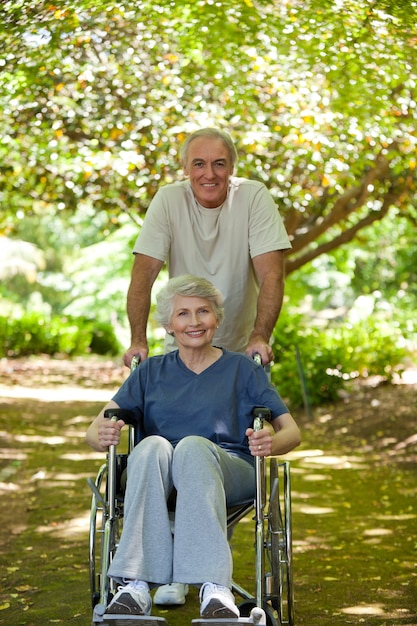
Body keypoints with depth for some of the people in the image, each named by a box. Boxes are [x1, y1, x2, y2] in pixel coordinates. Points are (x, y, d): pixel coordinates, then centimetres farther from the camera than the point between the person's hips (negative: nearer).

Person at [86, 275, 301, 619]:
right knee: (152, 445, -34)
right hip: (159, 478, 1)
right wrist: (102, 435, -15)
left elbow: (292, 431, 10)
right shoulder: (152, 371, 21)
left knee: (194, 445, -36)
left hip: (229, 469, -1)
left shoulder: (243, 368, 19)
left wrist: (272, 442, -16)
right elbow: (96, 429, 11)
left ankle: (215, 589, -50)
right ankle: (135, 586, -45)